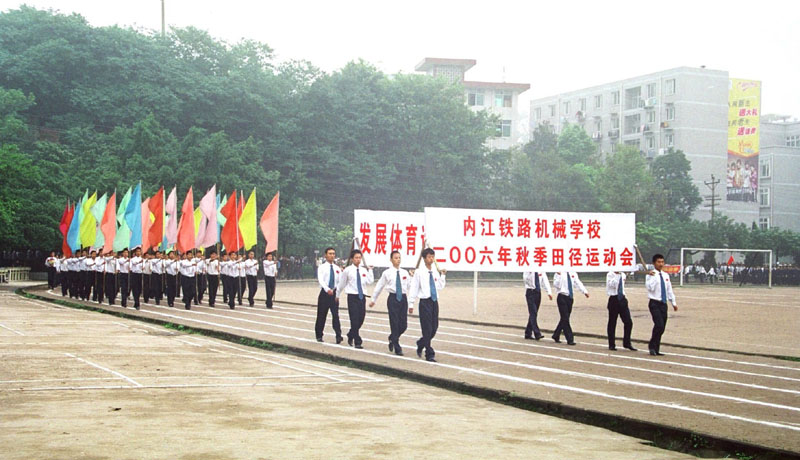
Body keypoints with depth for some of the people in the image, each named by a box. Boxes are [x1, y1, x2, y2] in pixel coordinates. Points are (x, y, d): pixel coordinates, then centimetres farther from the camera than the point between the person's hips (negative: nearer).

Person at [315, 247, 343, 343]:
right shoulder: (322, 268, -3)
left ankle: (338, 336, -12)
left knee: (335, 315, -8)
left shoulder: (337, 269, 9)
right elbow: (321, 280, -18)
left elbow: (340, 282, 11)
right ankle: (319, 336, 18)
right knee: (321, 315, 5)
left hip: (334, 293, 2)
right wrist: (327, 289, -33)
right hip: (324, 293, -2)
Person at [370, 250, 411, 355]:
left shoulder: (405, 272, 9)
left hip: (403, 298, 3)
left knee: (404, 325, 2)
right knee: (395, 323, -4)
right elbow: (379, 286, 9)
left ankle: (392, 338, 32)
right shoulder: (387, 273, 2)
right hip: (393, 298, -3)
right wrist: (373, 300, 13)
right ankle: (397, 348, 3)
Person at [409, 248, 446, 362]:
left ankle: (421, 344, 34)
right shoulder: (419, 272, -6)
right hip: (425, 302, -5)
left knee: (434, 328, 10)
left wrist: (443, 275, 3)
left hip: (434, 301, 5)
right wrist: (411, 304, -6)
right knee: (427, 329, -3)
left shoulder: (435, 272, 8)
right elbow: (413, 288, -4)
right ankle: (430, 354, 3)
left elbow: (440, 287, 13)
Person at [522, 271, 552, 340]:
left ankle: (528, 334, 18)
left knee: (533, 314, 9)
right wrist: (529, 272, -37)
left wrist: (549, 292, -9)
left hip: (538, 292, 5)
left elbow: (545, 281, 1)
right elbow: (525, 279, -21)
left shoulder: (541, 271, 6)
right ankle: (537, 334, -16)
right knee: (533, 313, -12)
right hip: (530, 292, -5)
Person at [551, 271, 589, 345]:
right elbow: (556, 285, -14)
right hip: (562, 297, -6)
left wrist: (585, 292, -12)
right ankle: (569, 339, -5)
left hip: (570, 297, 6)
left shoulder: (573, 274, 9)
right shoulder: (559, 273, -5)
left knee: (564, 319, 13)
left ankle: (556, 336, 29)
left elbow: (578, 283, 2)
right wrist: (559, 275, -26)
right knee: (565, 319, -6)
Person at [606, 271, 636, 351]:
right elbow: (612, 284, -22)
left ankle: (627, 343, 10)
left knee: (628, 322, -3)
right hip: (613, 299, -5)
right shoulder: (610, 275, -7)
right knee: (612, 322, 3)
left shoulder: (623, 275, 10)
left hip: (622, 299, 5)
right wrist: (617, 275, -24)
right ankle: (611, 344, 13)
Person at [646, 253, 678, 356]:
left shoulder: (666, 275, 13)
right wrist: (652, 276, -23)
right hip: (655, 304, -6)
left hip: (663, 304, 6)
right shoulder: (650, 275, -5)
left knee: (662, 328, 6)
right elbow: (650, 287, -20)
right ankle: (652, 347, -6)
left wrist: (674, 302, 19)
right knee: (659, 325, -19)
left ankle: (656, 349, 14)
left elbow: (669, 290, 20)